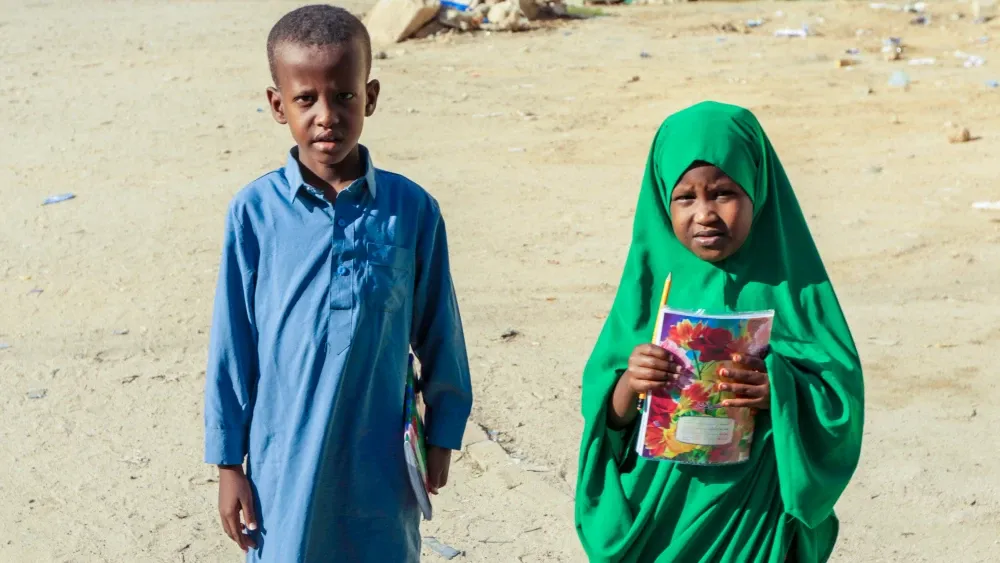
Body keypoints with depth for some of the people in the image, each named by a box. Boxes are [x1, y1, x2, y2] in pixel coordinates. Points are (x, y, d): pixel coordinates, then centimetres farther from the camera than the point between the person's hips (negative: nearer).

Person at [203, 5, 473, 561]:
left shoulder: (412, 209, -5)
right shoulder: (256, 212, -7)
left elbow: (438, 332, 5)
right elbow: (232, 343, -1)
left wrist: (443, 433, 11)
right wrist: (229, 461, 1)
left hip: (380, 467, 1)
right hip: (287, 465, -1)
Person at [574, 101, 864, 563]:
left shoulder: (790, 279, -5)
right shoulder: (651, 277, -1)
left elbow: (841, 398, -9)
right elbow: (606, 411, -3)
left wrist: (778, 391, -27)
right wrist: (629, 383, -23)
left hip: (757, 519, -1)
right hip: (655, 514, 2)